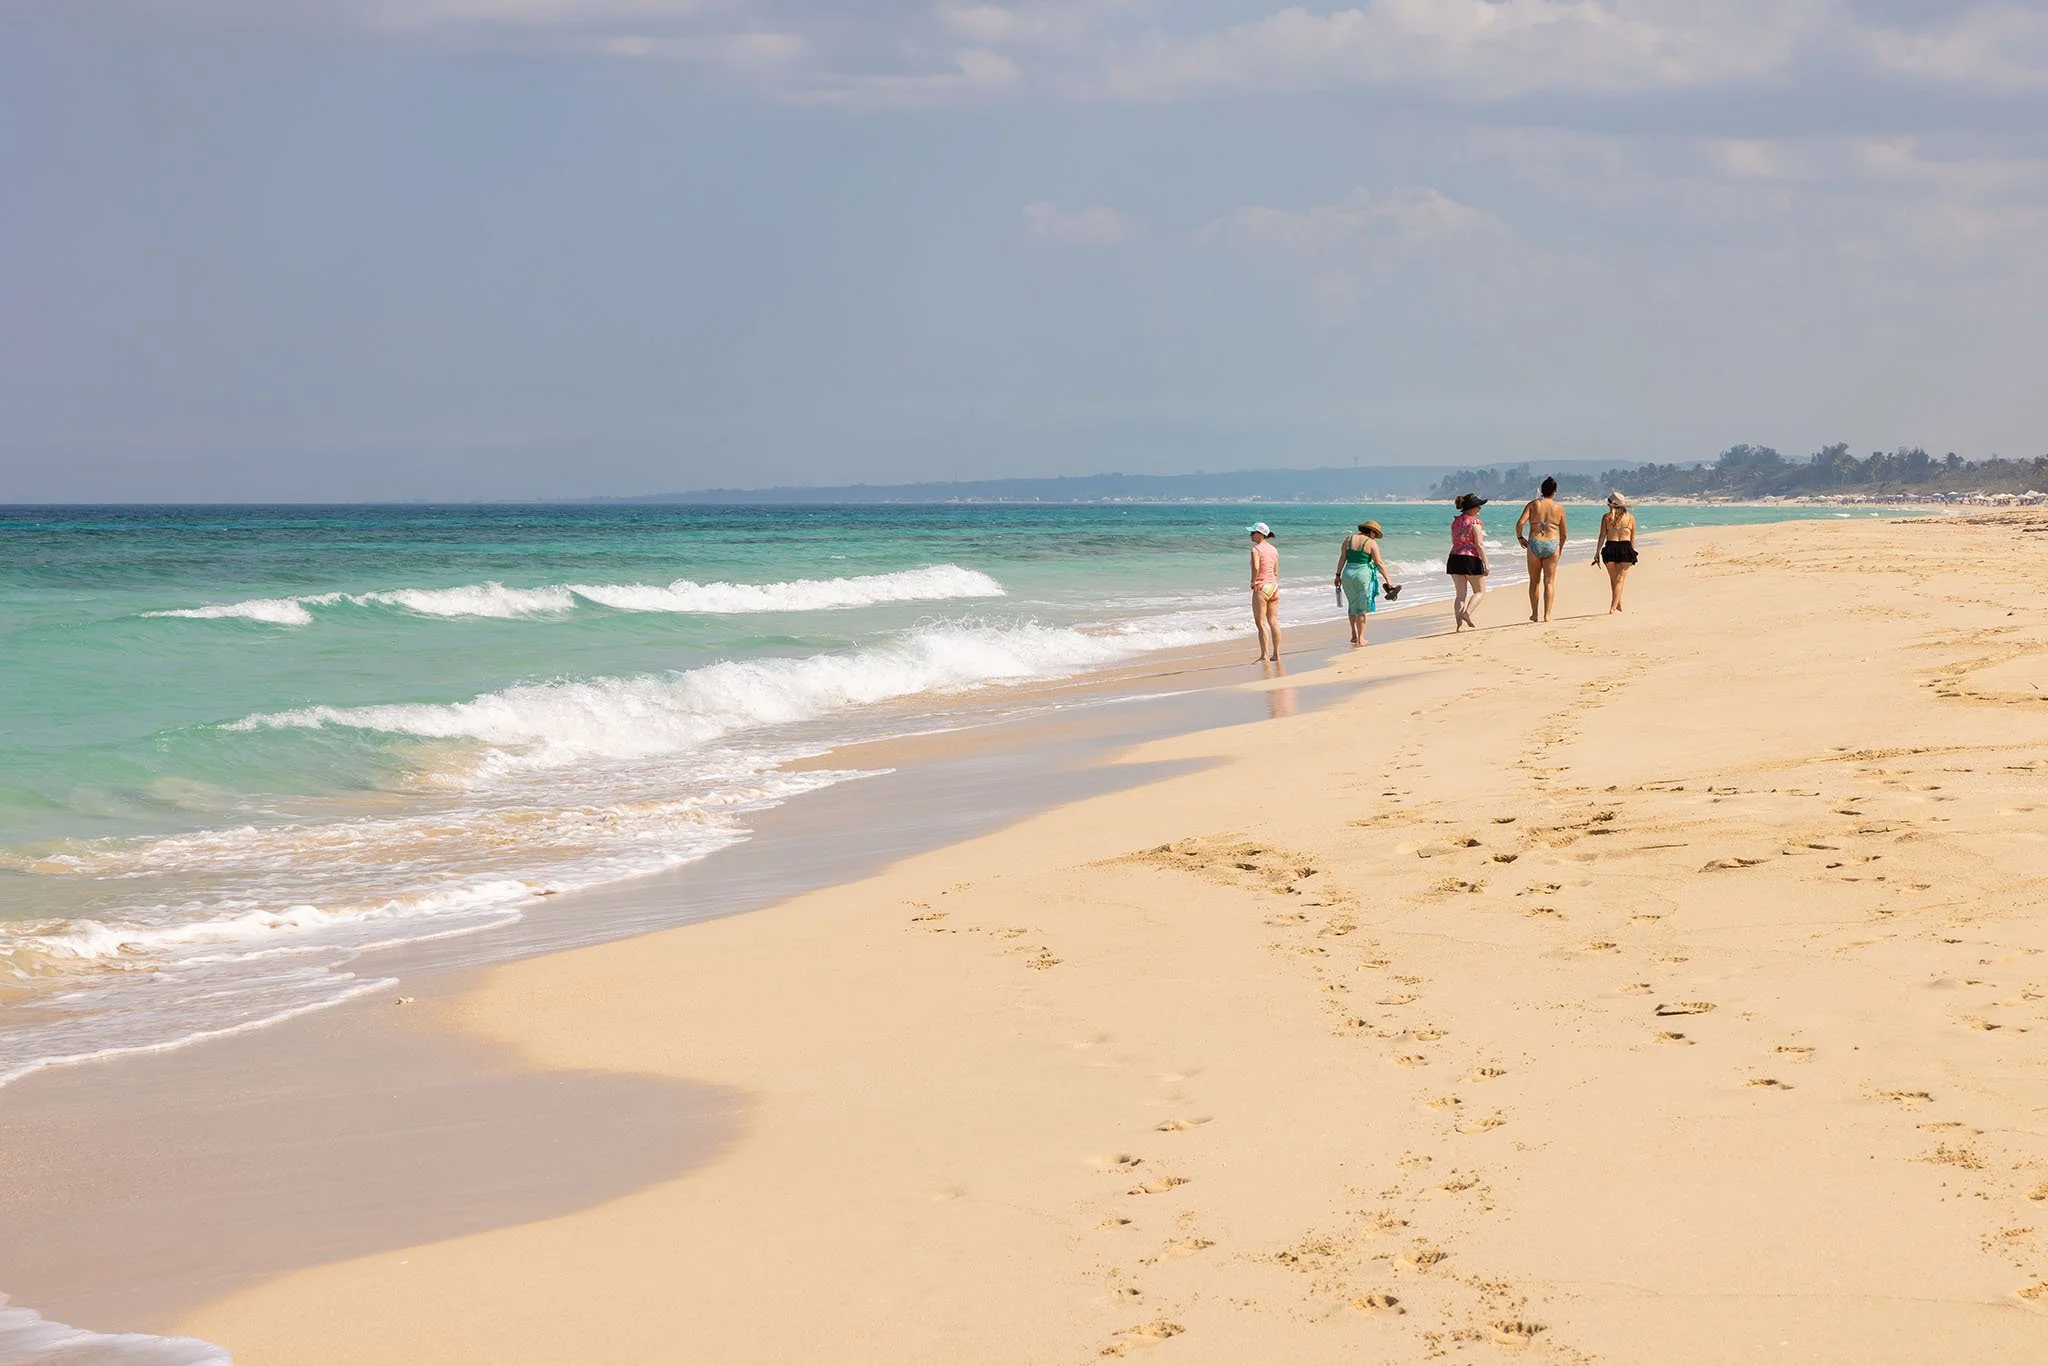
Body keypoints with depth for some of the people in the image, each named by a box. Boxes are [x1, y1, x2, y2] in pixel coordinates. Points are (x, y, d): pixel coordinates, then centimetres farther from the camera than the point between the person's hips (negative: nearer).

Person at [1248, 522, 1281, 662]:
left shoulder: (1256, 549, -11)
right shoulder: (1273, 549, 11)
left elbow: (1256, 567, -27)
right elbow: (1276, 572, 14)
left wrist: (1253, 581, -13)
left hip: (1261, 587, -7)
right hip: (1274, 586, 7)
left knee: (1261, 623, -3)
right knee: (1273, 622, 10)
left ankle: (1264, 655, -6)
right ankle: (1276, 654, 12)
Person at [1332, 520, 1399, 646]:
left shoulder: (1348, 540, 7)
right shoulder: (1371, 543, -4)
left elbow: (1342, 558, 5)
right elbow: (1379, 563, -6)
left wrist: (1338, 575, 10)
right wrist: (1388, 581, -3)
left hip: (1348, 574, 4)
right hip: (1363, 574, -4)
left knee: (1352, 604, 21)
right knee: (1361, 608, 4)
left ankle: (1354, 635, 20)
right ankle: (1360, 639, 4)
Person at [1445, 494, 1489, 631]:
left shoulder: (1455, 521, 12)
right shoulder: (1474, 522, -9)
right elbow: (1479, 545, -13)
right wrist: (1486, 564, -11)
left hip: (1454, 558, 6)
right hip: (1471, 558, -6)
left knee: (1460, 594, 8)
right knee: (1479, 591, 8)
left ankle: (1460, 623, 3)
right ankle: (1467, 613, -14)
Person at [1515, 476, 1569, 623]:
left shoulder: (1533, 504, 2)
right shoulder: (1559, 507, 4)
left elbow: (1520, 523, -11)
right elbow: (1563, 534, 8)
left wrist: (1519, 537, 8)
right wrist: (1560, 549, 23)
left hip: (1534, 544, 0)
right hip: (1552, 544, 0)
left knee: (1535, 581, 14)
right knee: (1549, 582, 5)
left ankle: (1535, 614, 18)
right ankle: (1547, 615, -2)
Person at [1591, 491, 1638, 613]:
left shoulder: (1607, 517, 0)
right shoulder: (1630, 517, 4)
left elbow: (1602, 537, 0)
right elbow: (1633, 538, 8)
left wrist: (1597, 553, 4)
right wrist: (1632, 553, 16)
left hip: (1610, 548, 0)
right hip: (1625, 548, 0)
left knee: (1613, 580, 16)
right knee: (1620, 580, 1)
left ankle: (1618, 605, 25)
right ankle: (1613, 607, -9)